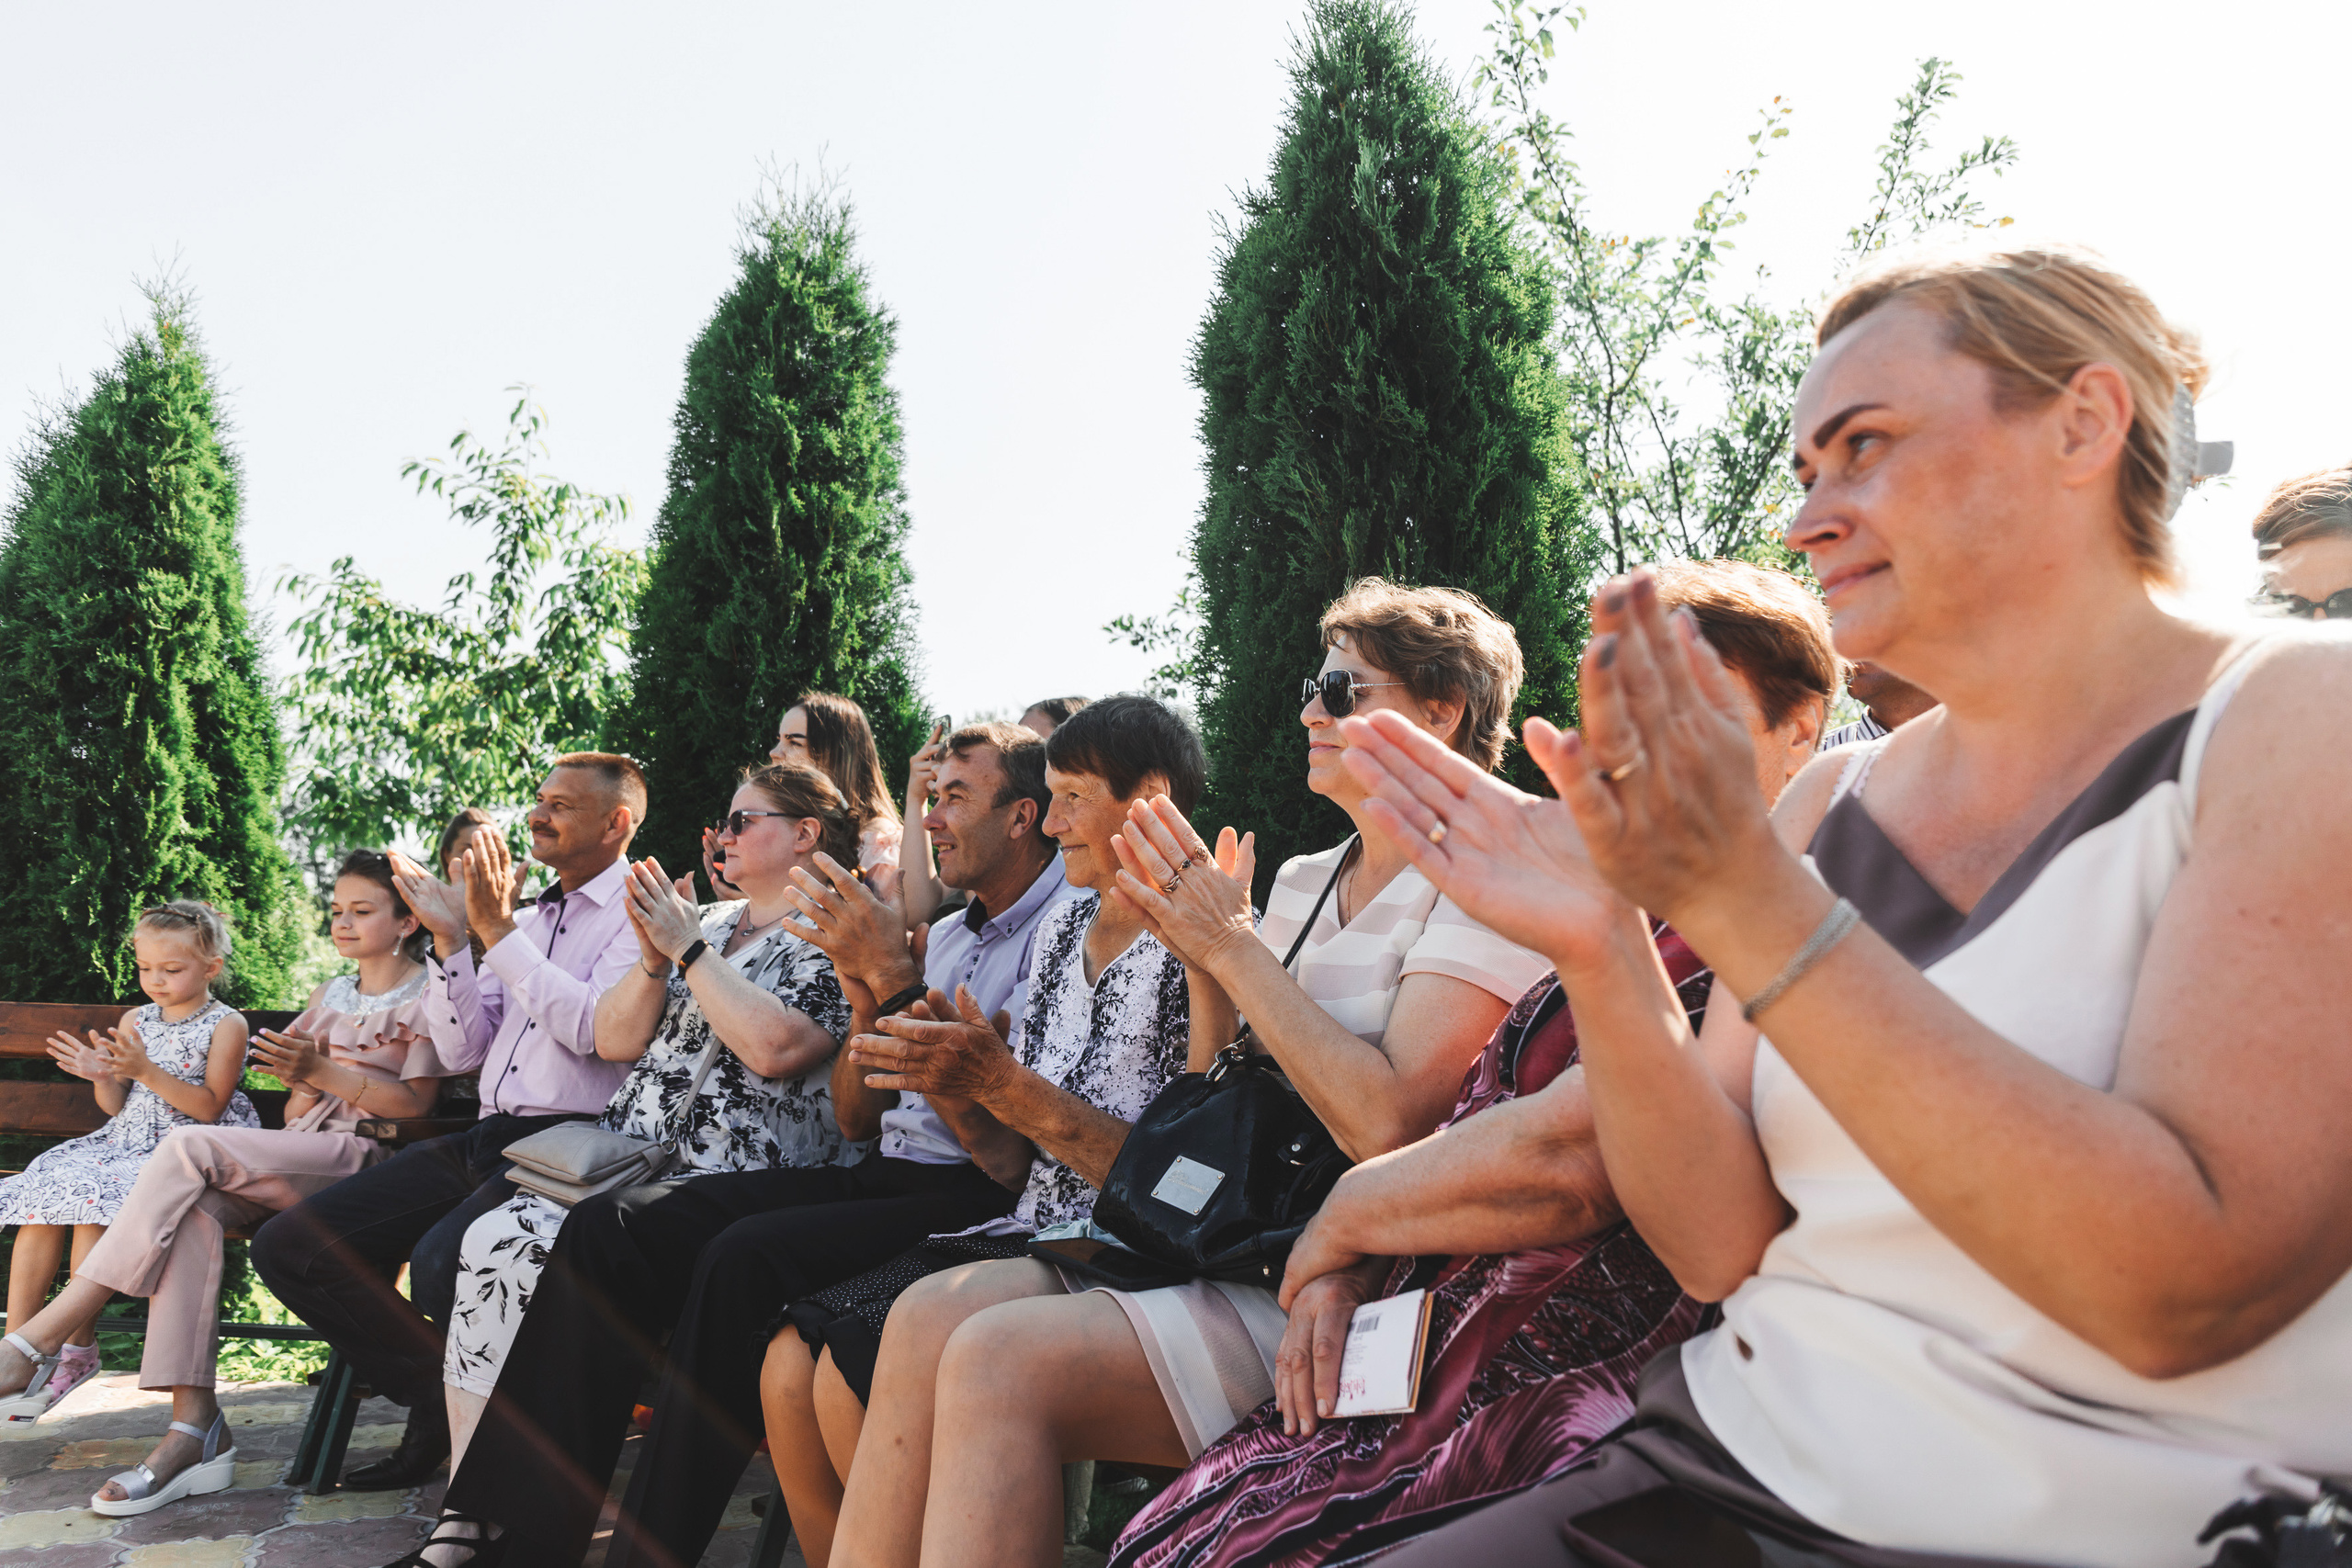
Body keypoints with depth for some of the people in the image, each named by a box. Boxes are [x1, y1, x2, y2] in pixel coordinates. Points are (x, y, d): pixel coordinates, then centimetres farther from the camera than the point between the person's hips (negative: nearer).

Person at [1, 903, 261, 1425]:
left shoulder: (225, 1026, -4)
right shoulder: (134, 1022, 13)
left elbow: (208, 1108, -12)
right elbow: (115, 1107, 15)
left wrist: (147, 1071, -20)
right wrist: (103, 1077, -8)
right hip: (125, 1141, 6)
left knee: (92, 1207, -29)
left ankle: (77, 1347, -18)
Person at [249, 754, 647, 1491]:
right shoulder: (527, 919, 23)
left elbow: (594, 1027, -18)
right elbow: (462, 1053, 16)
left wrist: (496, 930, -12)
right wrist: (450, 939, 5)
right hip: (485, 1139, 8)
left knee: (441, 1263, -35)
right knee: (286, 1246, -2)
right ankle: (438, 1401, 8)